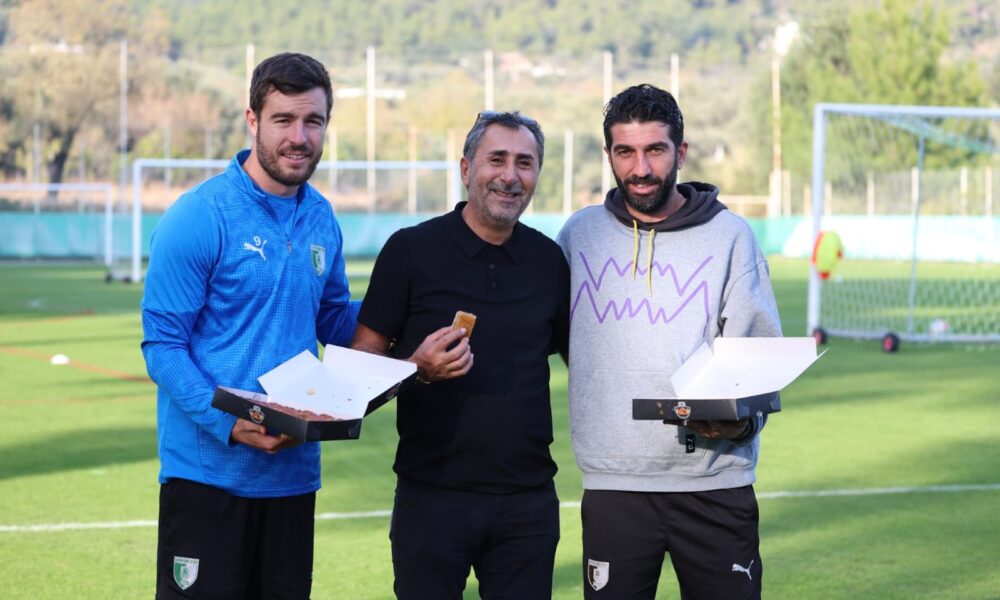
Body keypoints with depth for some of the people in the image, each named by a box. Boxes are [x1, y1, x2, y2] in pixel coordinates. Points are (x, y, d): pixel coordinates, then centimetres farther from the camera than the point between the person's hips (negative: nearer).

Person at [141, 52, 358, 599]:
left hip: (294, 470, 6)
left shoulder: (321, 220, 8)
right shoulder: (198, 218, -12)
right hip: (209, 469, -6)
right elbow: (162, 343, -13)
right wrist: (230, 424, -25)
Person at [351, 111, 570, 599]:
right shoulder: (412, 249, -4)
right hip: (433, 496, -3)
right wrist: (418, 369, -22)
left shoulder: (548, 259, 7)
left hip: (529, 499, 3)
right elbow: (363, 360, -3)